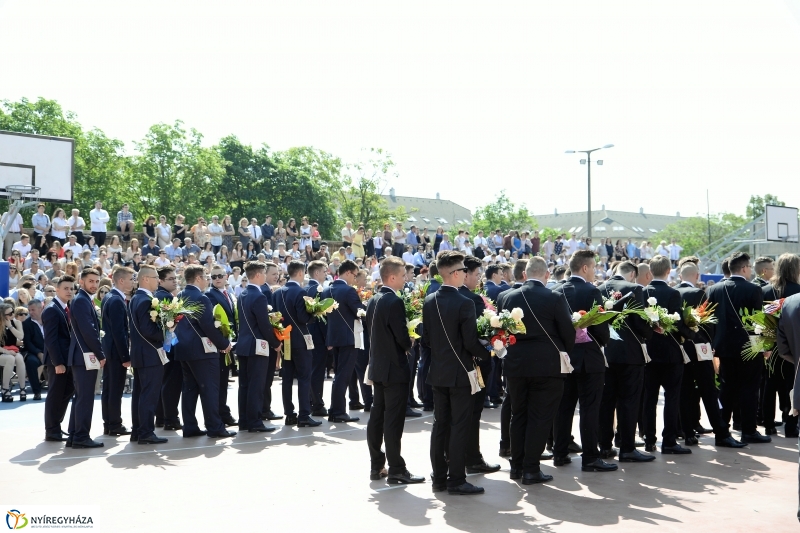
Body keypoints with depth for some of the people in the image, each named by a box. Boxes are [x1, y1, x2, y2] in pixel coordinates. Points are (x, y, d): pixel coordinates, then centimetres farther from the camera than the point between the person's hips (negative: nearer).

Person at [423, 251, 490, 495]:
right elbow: (471, 342, -17)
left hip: (437, 372, 6)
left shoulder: (429, 301, 2)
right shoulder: (464, 304, -18)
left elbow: (425, 338, 7)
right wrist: (487, 353, 2)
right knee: (459, 426, 1)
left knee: (440, 424, 13)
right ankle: (456, 480, 5)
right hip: (459, 373, -6)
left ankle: (439, 478, 19)